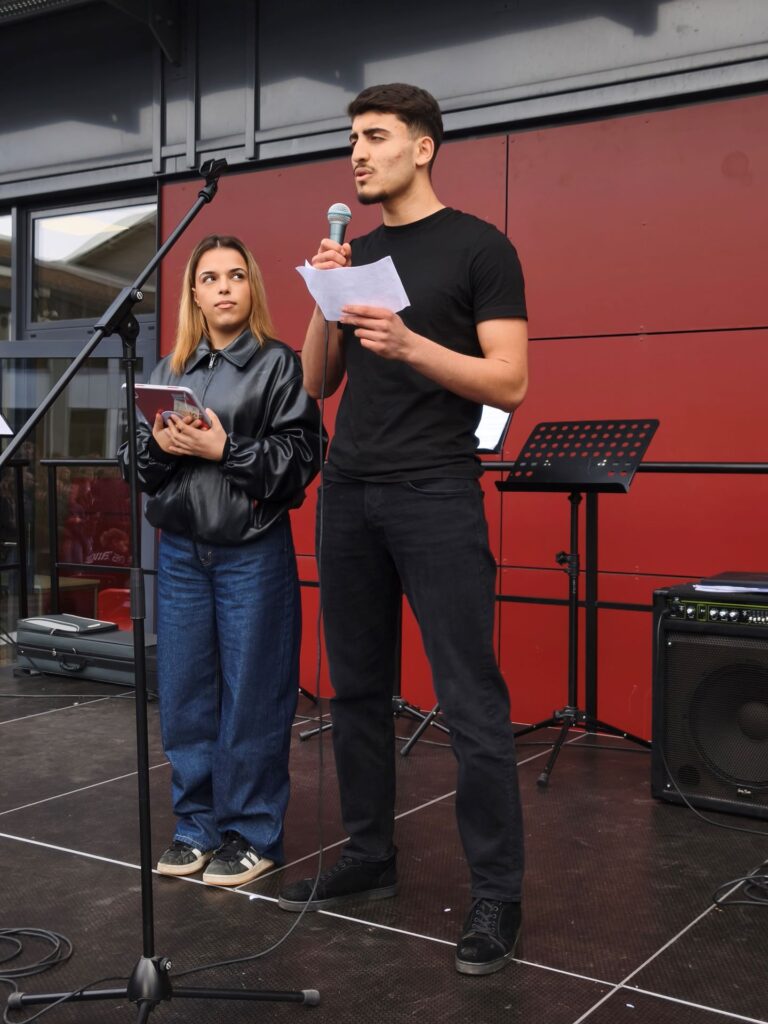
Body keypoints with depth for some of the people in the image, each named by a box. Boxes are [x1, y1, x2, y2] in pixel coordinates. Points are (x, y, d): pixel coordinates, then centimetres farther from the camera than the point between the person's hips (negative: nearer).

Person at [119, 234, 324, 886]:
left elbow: (302, 455, -10)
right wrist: (160, 446, -8)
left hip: (253, 554, -5)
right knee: (185, 694, 10)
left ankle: (251, 833, 15)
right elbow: (137, 463, 13)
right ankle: (197, 825, 24)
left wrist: (225, 449, -17)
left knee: (251, 697, 1)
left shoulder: (278, 363, -2)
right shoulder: (168, 372, 13)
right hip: (181, 551, 5)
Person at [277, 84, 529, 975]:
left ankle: (496, 893, 4)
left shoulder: (478, 248, -1)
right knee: (356, 688, 11)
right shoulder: (355, 254, 16)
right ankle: (369, 857, 25)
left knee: (469, 699, -5)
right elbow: (314, 383, 14)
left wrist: (407, 343, -20)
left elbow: (510, 382, -9)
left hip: (436, 496, -6)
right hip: (347, 493, 6)